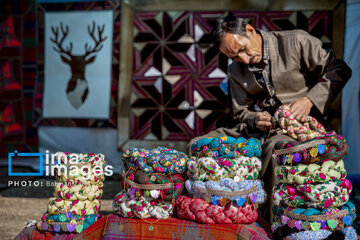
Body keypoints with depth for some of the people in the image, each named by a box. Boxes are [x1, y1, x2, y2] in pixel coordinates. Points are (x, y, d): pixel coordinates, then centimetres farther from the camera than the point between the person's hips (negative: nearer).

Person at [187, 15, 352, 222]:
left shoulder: (296, 41, -5)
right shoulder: (236, 71, 9)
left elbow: (340, 70, -3)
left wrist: (309, 100, -16)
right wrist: (255, 120, -8)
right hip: (256, 129, 5)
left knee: (275, 148, -41)